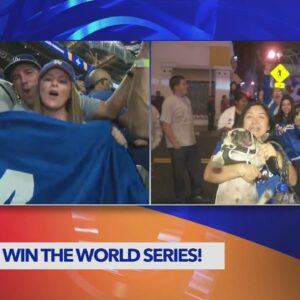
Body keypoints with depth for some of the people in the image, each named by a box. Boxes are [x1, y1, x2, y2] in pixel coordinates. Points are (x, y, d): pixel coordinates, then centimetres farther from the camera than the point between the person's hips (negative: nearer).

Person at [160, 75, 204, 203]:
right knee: (179, 173, 4)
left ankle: (197, 194, 33)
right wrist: (175, 144, -20)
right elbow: (166, 125, -18)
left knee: (196, 170, 17)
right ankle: (180, 200, 18)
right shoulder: (169, 102, -16)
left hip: (191, 143, 8)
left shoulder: (186, 100, 9)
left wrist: (193, 137, 14)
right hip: (178, 145, -8)